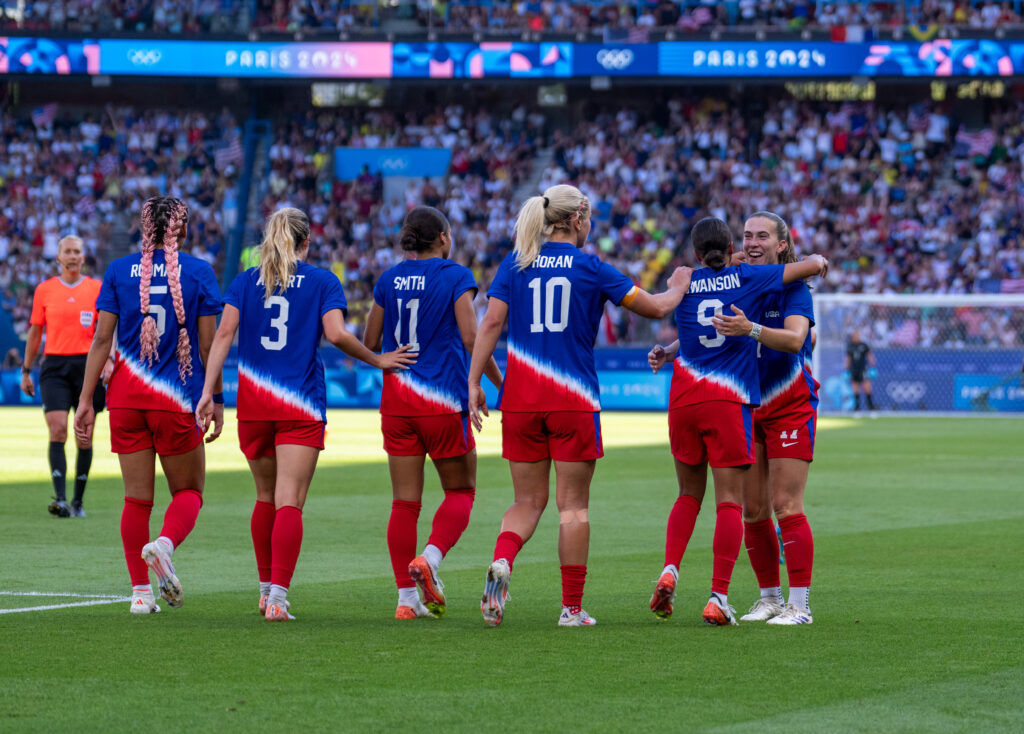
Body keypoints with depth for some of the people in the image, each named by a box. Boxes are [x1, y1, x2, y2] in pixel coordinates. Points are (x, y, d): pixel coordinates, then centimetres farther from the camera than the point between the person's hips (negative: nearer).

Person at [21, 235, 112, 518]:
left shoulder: (97, 289, 5)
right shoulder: (44, 290, 8)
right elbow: (35, 332, 13)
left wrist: (108, 360, -12)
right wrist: (26, 371, 12)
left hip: (87, 365, 0)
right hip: (54, 366, 0)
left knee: (85, 437, 1)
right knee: (57, 429, -14)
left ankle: (78, 501, 11)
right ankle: (60, 499, -20)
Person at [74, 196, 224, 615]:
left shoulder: (119, 270, 4)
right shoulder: (199, 272, -1)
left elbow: (101, 339, 0)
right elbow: (207, 345, 0)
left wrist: (86, 400, 3)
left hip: (126, 397, 2)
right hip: (177, 400, -2)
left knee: (137, 497, 9)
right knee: (189, 491, 11)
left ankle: (140, 592, 5)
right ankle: (165, 544, -20)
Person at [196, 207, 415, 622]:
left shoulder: (245, 281, 9)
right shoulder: (322, 282, 3)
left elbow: (224, 334, -1)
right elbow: (337, 334, -11)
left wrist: (209, 392, -4)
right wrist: (378, 361, 2)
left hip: (253, 401, 3)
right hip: (301, 405, -3)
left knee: (266, 497, 19)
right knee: (289, 503, -7)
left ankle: (266, 588, 26)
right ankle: (278, 597, -18)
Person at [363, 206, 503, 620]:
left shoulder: (389, 280, 7)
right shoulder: (455, 277, -6)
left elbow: (370, 344, 11)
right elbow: (471, 338, -13)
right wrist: (500, 383, -2)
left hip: (396, 399, 4)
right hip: (443, 400, -4)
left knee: (404, 501, 5)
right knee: (461, 490, 11)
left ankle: (407, 598, 2)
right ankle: (430, 558, -14)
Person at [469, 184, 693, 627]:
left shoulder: (515, 263, 6)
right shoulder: (591, 269, -1)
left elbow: (491, 322, -4)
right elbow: (656, 308, 5)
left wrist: (475, 381, -3)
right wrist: (678, 288, 25)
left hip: (521, 399, 3)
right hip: (573, 399, -3)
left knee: (528, 502, 10)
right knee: (573, 505, 5)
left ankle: (501, 562, -20)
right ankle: (572, 607, 5)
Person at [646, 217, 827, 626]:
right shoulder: (747, 279, 2)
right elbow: (814, 265, 7)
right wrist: (817, 262, 27)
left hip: (684, 400, 3)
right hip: (729, 403, -3)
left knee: (689, 495, 18)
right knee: (729, 503, -1)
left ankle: (670, 570, -2)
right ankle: (718, 598, -8)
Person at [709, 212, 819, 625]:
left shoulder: (793, 287, -12)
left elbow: (795, 339, -28)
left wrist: (750, 329, -44)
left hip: (790, 408, -5)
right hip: (747, 409, 5)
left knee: (786, 506, -10)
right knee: (753, 510, 4)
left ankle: (799, 604, -7)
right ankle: (770, 597, 15)